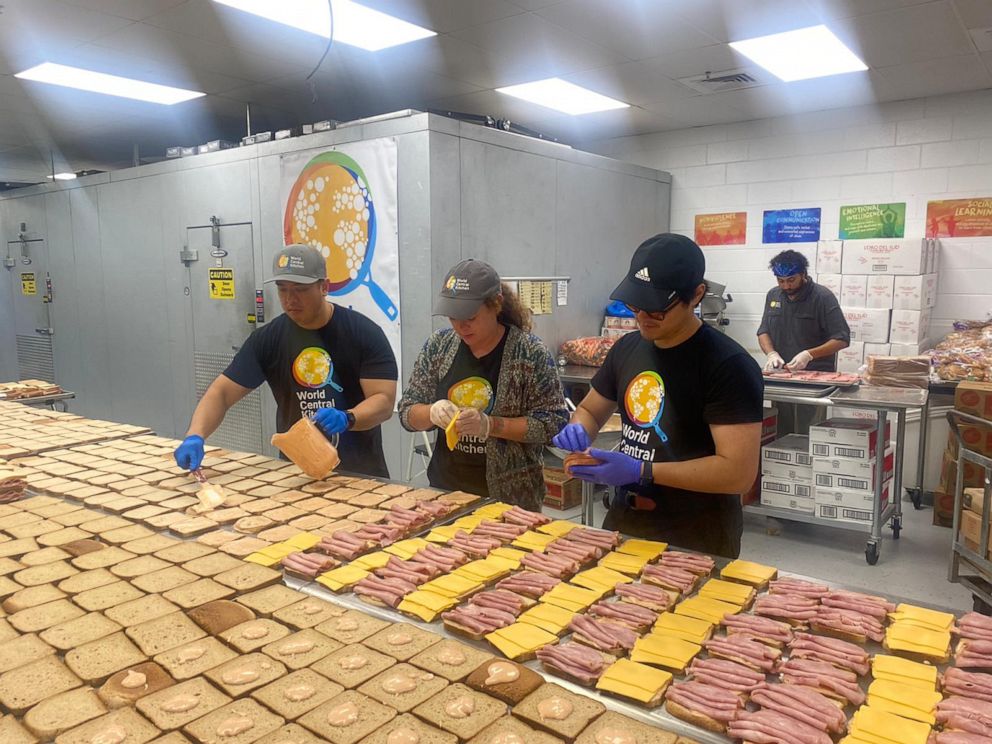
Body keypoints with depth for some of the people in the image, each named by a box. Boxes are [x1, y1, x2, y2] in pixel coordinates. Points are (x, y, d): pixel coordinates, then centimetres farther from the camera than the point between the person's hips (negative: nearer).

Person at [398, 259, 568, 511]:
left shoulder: (530, 352, -13)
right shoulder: (438, 344, -2)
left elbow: (553, 422, -13)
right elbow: (407, 412, 1)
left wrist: (490, 425, -25)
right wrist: (432, 413, -21)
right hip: (445, 489, 4)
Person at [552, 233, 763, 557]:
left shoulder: (728, 365, -19)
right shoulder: (626, 348, 2)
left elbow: (739, 472, -24)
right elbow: (589, 410, 15)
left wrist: (641, 471, -27)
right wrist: (578, 430, -8)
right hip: (623, 527, 7)